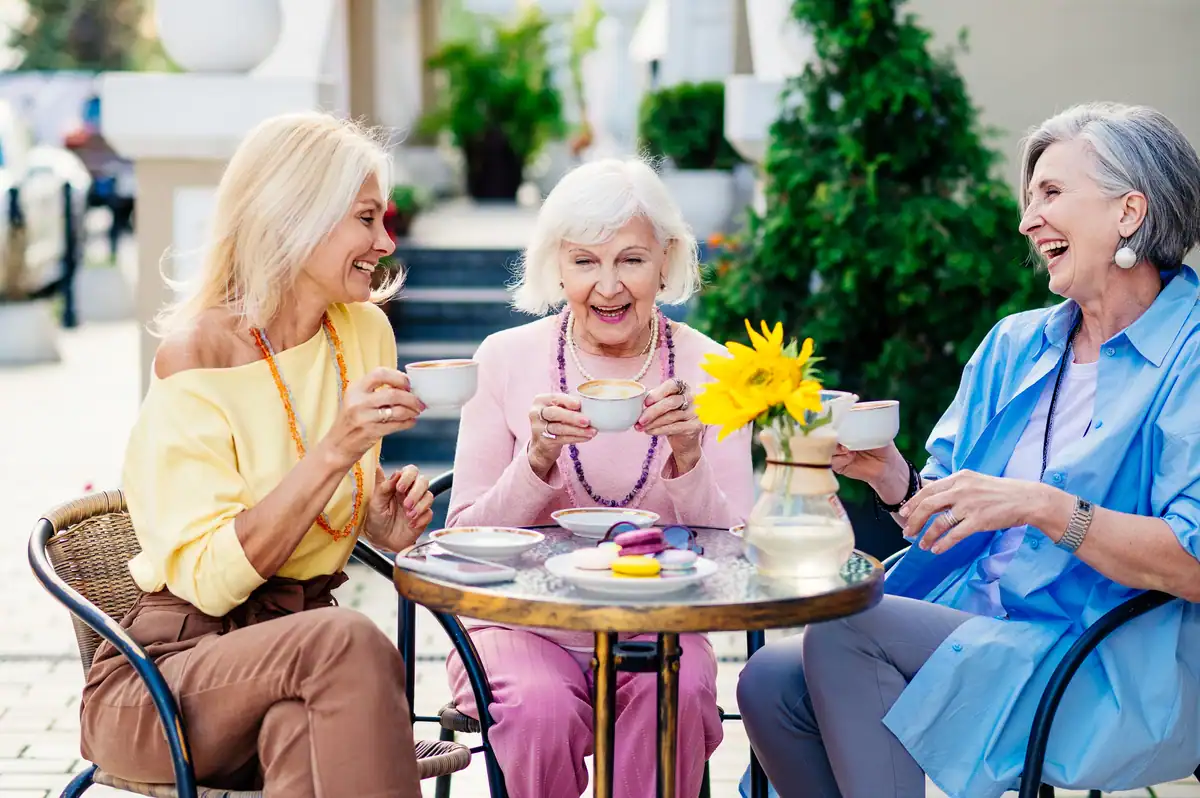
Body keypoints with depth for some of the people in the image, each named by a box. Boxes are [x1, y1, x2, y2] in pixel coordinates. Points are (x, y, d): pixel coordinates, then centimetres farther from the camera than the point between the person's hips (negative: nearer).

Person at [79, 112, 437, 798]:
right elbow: (210, 580, -19)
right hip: (163, 681, -4)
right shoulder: (196, 354, -13)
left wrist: (388, 522, 0)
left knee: (302, 727, -34)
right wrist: (334, 452, -26)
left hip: (305, 650, 4)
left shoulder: (365, 332, 7)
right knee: (346, 640, -35)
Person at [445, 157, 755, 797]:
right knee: (539, 704, -32)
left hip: (658, 629, 1)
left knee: (679, 693, -31)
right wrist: (537, 461, -20)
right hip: (523, 623, 0)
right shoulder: (507, 359, -2)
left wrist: (688, 457, -20)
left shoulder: (709, 371, 0)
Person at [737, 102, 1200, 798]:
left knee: (844, 629, -23)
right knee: (769, 684, -14)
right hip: (973, 627, 7)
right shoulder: (1016, 343, 15)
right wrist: (892, 477, -7)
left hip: (1115, 679, -7)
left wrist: (1041, 506, -25)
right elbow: (945, 517, 14)